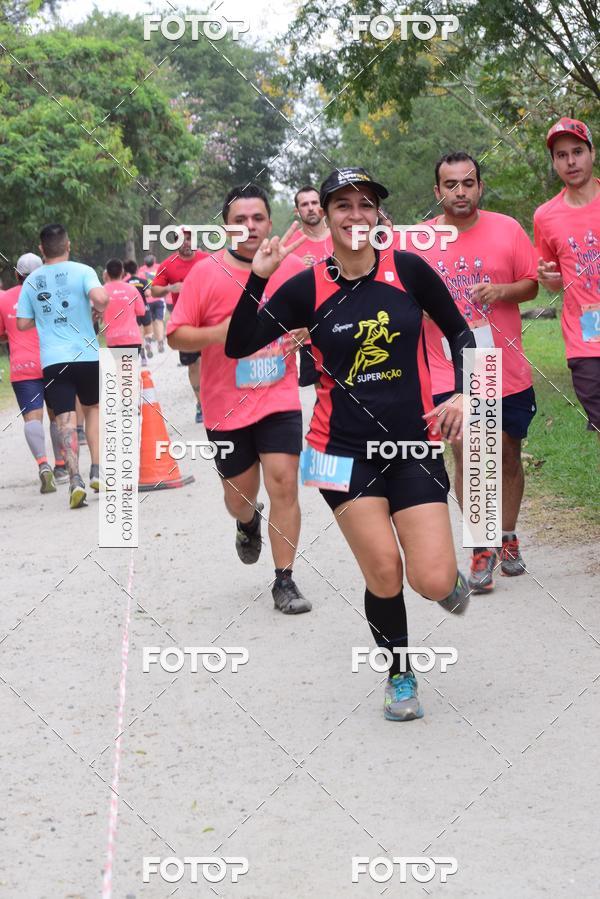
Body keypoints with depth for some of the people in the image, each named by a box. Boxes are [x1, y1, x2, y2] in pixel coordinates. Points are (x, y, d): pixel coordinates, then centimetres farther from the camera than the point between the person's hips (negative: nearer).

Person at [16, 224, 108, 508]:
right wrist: (99, 308, 1)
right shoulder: (81, 271, -3)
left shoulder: (31, 281, 6)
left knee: (66, 420, -3)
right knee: (93, 409, 20)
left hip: (53, 360, 1)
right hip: (87, 354, -1)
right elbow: (100, 297, -21)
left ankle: (75, 479, -18)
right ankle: (97, 469, 11)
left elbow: (23, 324, 9)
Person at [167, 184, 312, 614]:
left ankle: (285, 581, 1)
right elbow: (176, 335, -5)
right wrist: (217, 333, -22)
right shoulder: (205, 273, -7)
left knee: (284, 484, -10)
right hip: (226, 406, 0)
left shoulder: (294, 268, 0)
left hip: (280, 400, 0)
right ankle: (248, 522, 51)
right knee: (240, 495, 13)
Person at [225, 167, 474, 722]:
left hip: (413, 443, 0)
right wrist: (258, 279, -16)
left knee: (432, 583, -11)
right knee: (384, 571, -9)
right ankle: (400, 676, 18)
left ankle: (448, 576, 29)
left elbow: (459, 332, 10)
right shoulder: (308, 288, -3)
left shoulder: (408, 270, -2)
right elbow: (239, 347, -7)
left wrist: (461, 395, -3)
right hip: (345, 447, 0)